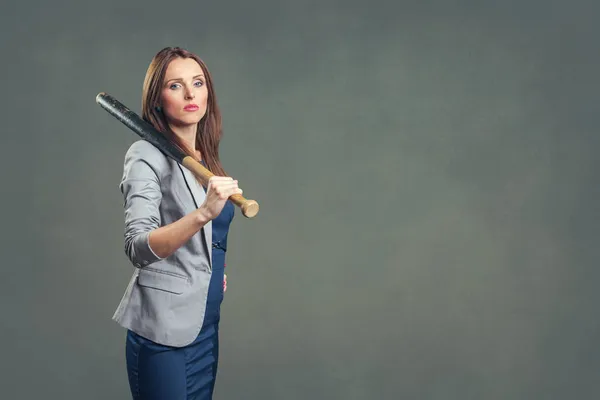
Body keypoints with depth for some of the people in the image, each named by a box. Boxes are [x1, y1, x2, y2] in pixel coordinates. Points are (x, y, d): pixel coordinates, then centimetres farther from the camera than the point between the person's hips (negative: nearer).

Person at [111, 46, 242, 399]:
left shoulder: (205, 158, 9)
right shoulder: (147, 155, -12)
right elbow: (138, 248, -26)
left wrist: (216, 269, 9)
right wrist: (203, 214, -38)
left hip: (207, 323, 7)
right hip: (165, 328, -7)